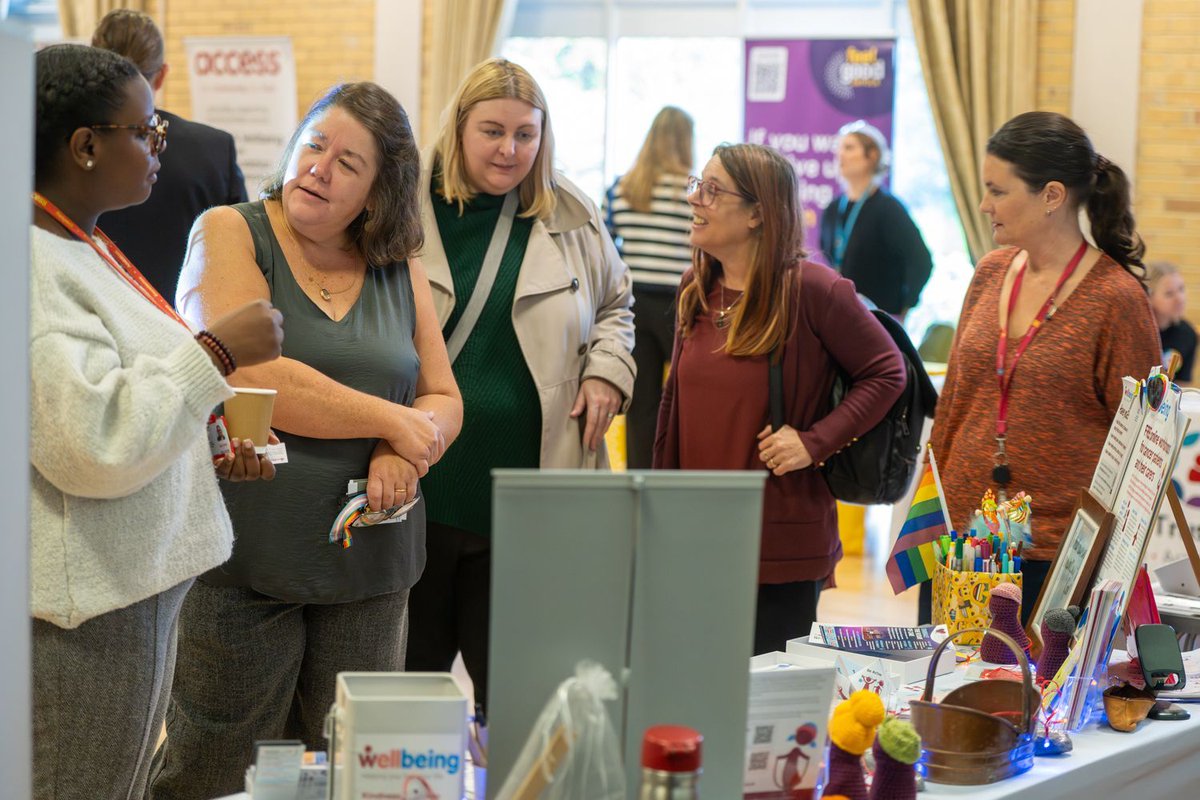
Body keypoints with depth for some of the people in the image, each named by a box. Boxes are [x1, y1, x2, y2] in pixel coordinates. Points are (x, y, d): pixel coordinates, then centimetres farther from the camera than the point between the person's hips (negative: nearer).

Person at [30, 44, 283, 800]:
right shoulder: (33, 268, -18)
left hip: (138, 585, 10)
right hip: (87, 606, -10)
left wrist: (209, 453, 10)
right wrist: (216, 351, -20)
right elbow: (92, 442, -25)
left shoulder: (86, 246, 14)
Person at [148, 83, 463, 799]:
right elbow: (251, 379, -17)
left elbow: (443, 399, 14)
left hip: (369, 553, 4)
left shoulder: (402, 272, 11)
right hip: (242, 555, -4)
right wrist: (392, 420, -11)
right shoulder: (229, 235, -3)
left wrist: (406, 453, -10)